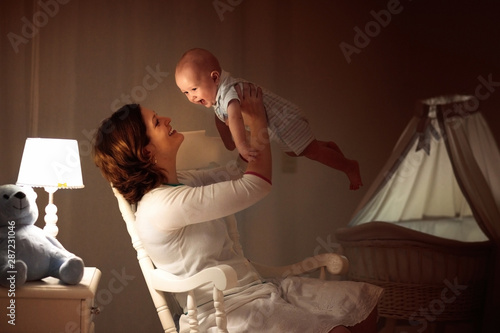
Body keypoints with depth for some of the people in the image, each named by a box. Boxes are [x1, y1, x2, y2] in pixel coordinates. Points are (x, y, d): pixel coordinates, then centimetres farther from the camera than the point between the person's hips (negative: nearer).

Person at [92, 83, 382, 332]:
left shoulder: (181, 182, 10)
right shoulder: (161, 206, -20)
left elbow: (239, 171, 24)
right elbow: (256, 186, -20)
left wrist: (257, 125, 9)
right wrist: (258, 121, -5)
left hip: (255, 289, 10)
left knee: (364, 301, 1)